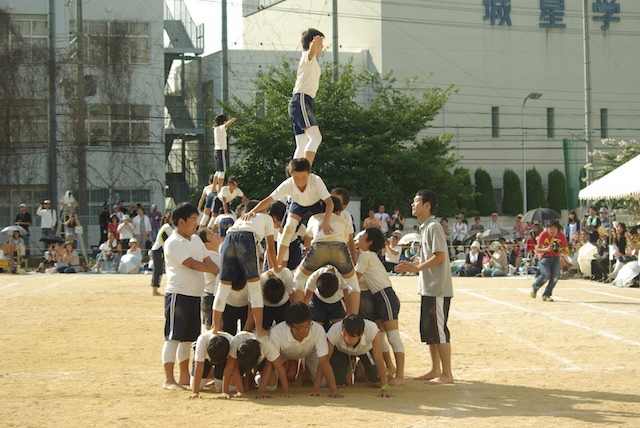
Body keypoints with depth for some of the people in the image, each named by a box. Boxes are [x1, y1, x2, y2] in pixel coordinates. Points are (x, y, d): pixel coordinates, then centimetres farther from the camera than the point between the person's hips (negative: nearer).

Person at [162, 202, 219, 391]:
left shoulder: (196, 240, 15)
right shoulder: (173, 243, -12)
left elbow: (207, 261, 11)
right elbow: (192, 264, -20)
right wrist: (218, 271, -20)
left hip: (195, 295, 9)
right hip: (178, 295, -9)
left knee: (188, 337, 13)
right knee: (173, 337, -7)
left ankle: (184, 377, 21)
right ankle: (168, 379, -6)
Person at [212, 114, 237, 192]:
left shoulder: (216, 129, 12)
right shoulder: (221, 128, -11)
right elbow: (232, 120, -15)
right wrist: (233, 119, 4)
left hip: (216, 151, 9)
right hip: (221, 151, -9)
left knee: (218, 171, 16)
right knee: (222, 171, -7)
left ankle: (214, 188, 19)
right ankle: (219, 189, -11)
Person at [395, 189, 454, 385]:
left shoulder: (434, 227, -14)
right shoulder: (424, 228, 17)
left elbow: (439, 257, -20)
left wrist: (416, 268, -19)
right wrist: (411, 264, 10)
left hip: (438, 290, -10)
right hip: (428, 289, 10)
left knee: (439, 330, -7)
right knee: (428, 331, 13)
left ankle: (447, 374, -3)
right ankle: (435, 370, 21)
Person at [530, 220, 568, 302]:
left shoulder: (561, 236, -12)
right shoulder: (544, 234, -18)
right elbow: (537, 249, -16)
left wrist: (561, 250, -28)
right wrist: (546, 249, -35)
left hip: (555, 257, 3)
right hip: (545, 256, -3)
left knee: (555, 276, -16)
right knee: (546, 274, -22)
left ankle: (546, 295, 1)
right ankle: (534, 288, 7)